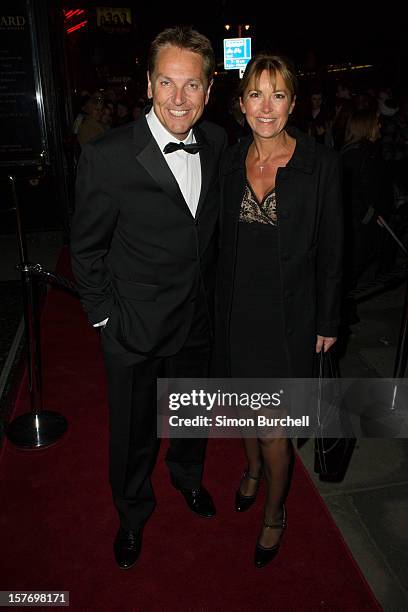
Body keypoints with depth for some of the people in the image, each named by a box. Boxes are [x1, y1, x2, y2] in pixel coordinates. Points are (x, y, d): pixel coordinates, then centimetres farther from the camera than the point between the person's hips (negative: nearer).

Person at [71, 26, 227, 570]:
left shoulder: (217, 142, -5)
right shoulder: (107, 156, -21)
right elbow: (86, 248, -10)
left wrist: (211, 290, 10)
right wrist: (102, 315, -8)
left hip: (198, 319, 4)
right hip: (135, 327, -4)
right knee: (133, 430, 16)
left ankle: (188, 475, 57)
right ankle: (133, 513, 45)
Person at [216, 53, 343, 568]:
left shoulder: (320, 162, -10)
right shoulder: (231, 160, 2)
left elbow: (330, 250, -6)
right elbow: (224, 240, 9)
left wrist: (328, 322, -4)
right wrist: (220, 301, 10)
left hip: (288, 311, -4)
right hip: (237, 306, 4)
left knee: (273, 426, 2)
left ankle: (274, 512, 30)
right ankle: (252, 468, 52)